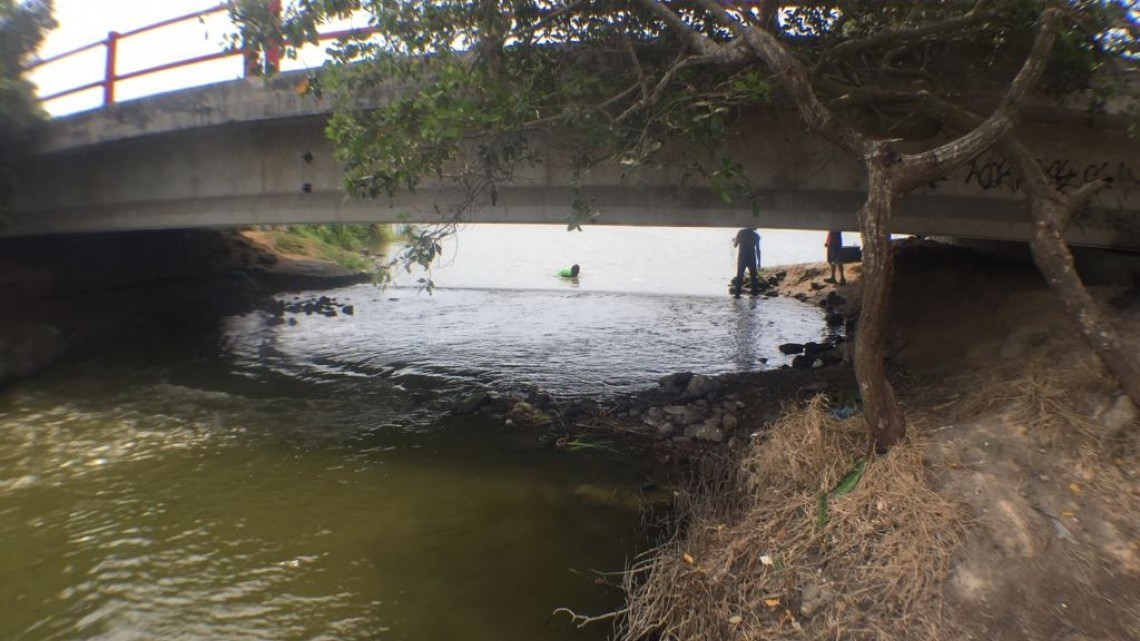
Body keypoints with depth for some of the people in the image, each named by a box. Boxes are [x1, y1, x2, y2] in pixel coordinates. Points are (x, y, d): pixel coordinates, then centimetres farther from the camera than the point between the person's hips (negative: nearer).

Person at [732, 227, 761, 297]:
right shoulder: (756, 235, -1)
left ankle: (737, 293, -6)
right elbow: (758, 250, 0)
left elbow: (735, 245, -1)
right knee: (753, 276, 15)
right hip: (752, 259, 1)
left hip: (741, 258, -1)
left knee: (739, 276, 3)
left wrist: (733, 241, 23)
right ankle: (754, 292, 14)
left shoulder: (740, 232, -4)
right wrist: (758, 262, 5)